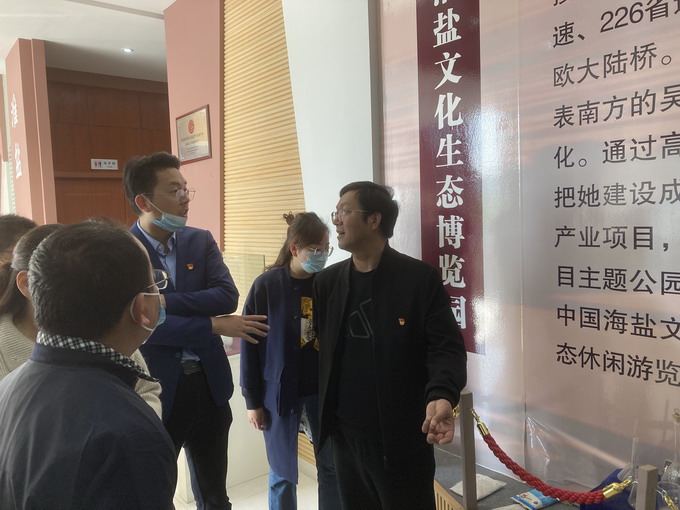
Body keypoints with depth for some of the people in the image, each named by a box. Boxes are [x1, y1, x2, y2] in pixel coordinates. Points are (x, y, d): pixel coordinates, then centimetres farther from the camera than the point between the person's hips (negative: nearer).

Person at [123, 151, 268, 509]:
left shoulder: (201, 241, 2)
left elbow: (228, 296, -11)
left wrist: (164, 300, -21)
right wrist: (215, 325, -17)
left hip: (208, 384, 4)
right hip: (155, 388, -4)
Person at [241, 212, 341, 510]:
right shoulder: (267, 285, -10)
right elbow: (250, 345, -6)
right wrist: (253, 400, -3)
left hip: (324, 391, 2)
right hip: (281, 392, -2)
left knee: (332, 467, 13)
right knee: (283, 474, 13)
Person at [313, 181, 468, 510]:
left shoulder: (420, 278, -9)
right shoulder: (327, 282, 5)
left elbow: (446, 347, -12)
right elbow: (318, 347, 8)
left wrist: (441, 396, -30)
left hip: (401, 438, -4)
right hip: (343, 435, 5)